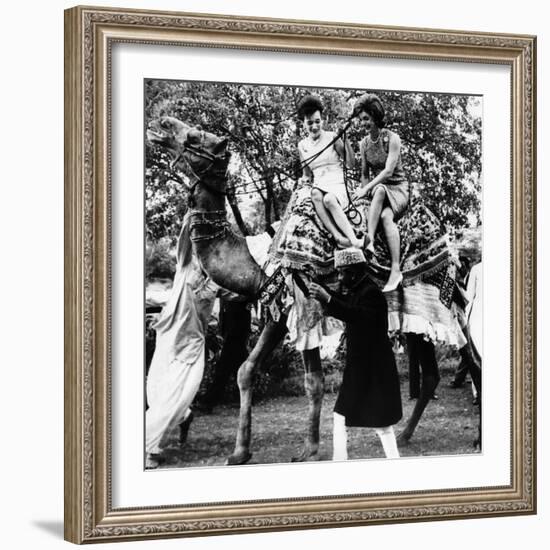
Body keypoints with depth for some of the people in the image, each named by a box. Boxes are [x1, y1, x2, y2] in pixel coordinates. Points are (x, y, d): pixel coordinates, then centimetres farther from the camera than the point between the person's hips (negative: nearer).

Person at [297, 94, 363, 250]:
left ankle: (353, 239, -51)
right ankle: (338, 237, -49)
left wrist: (346, 141, -11)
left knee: (328, 199, -39)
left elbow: (351, 164, 0)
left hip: (338, 186, -2)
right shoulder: (302, 146, 13)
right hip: (319, 186, 3)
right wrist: (306, 180, 2)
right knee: (315, 195, -37)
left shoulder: (332, 138, 2)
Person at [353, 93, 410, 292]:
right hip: (377, 189, 5)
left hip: (397, 188, -5)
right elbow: (364, 174, 15)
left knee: (386, 216, -36)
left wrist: (368, 188, -26)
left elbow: (388, 171, -18)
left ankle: (396, 270, -44)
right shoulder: (364, 143, 8)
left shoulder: (392, 139, -9)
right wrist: (364, 188, -6)